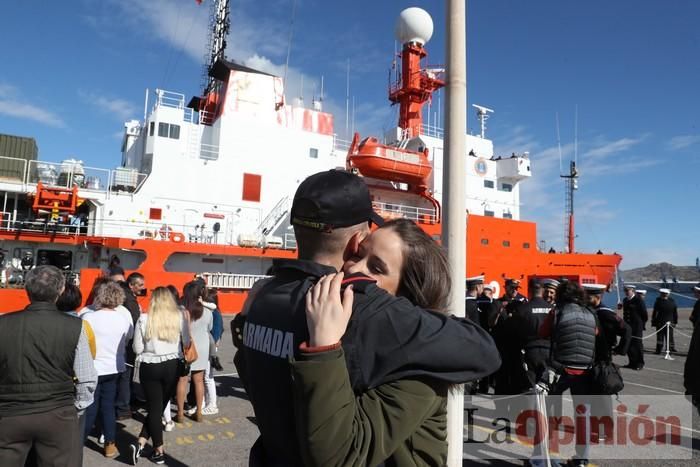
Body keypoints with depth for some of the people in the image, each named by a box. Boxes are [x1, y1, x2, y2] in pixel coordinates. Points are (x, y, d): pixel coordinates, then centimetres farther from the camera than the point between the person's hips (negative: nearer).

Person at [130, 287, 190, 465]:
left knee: (154, 408, 11)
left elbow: (137, 349, -2)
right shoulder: (179, 317, -5)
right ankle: (141, 443, 9)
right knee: (160, 407, 15)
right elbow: (187, 343, 4)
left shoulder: (143, 319, -6)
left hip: (149, 367, 0)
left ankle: (159, 451, 13)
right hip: (172, 366, 0)